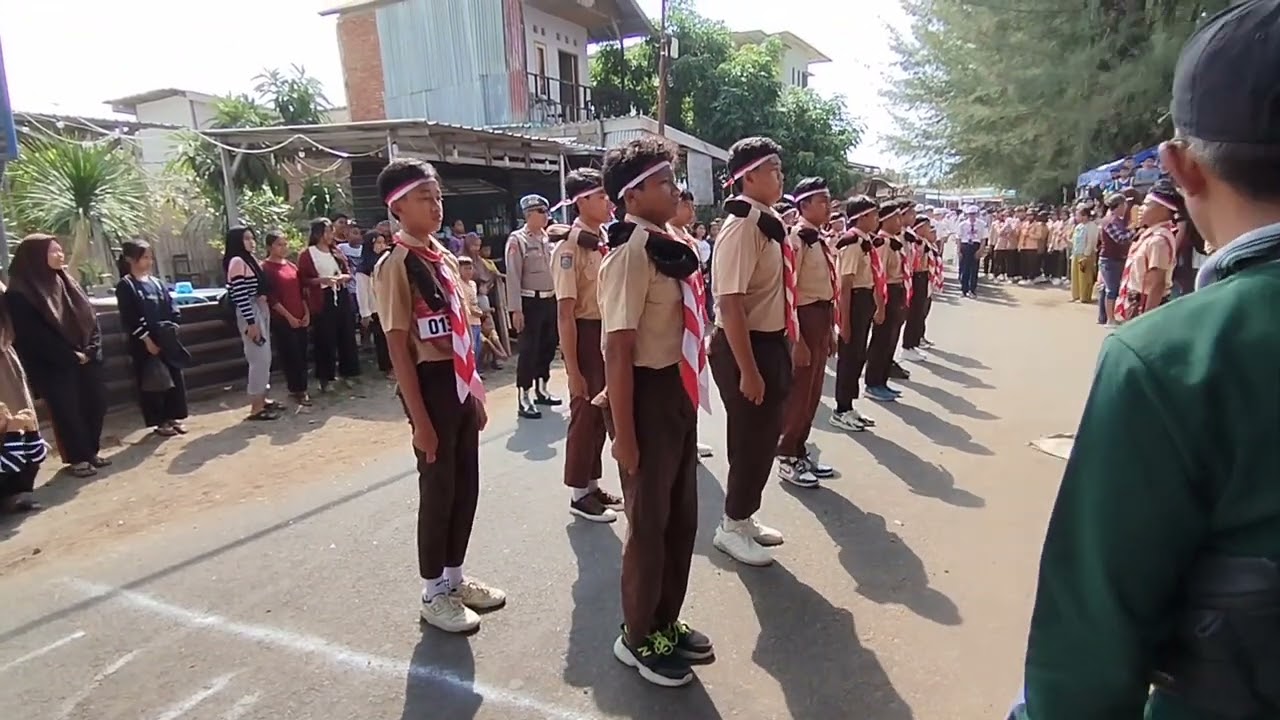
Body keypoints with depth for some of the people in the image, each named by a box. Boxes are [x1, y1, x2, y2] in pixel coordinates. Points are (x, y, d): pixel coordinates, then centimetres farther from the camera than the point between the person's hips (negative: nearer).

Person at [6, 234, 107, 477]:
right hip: (54, 366, -6)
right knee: (67, 411, 1)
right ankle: (77, 458, 13)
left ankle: (91, 452, 21)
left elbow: (90, 317, 7)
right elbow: (34, 335, -15)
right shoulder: (20, 294, -10)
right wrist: (71, 356, -14)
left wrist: (92, 349, -7)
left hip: (86, 359, 6)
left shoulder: (66, 282, 10)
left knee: (96, 403, 7)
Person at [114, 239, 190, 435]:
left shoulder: (157, 283, 11)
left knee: (175, 378, 8)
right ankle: (159, 422, 12)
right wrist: (147, 339, -16)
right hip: (144, 343, -6)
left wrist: (172, 328, -4)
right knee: (151, 382, 3)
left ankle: (173, 417, 20)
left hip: (167, 341, 6)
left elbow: (172, 310, 11)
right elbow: (130, 318, -12)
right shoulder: (125, 286, -6)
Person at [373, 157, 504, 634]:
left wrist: (476, 390, 15)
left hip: (460, 383, 8)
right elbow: (398, 347, -15)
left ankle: (455, 577, 34)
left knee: (466, 485, 15)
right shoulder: (394, 267, -13)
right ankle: (434, 593, 23)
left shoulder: (445, 258, 11)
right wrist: (420, 419, -17)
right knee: (438, 489, 4)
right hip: (431, 384, -8)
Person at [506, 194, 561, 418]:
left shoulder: (547, 237, 10)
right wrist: (516, 309, -19)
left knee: (548, 346, 14)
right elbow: (513, 276, -14)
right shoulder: (517, 240, -9)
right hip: (531, 302, -7)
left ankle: (541, 390, 28)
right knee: (529, 350, -5)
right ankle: (524, 399, 1)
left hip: (550, 300, 7)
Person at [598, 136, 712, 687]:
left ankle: (666, 621, 40)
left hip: (679, 392, 9)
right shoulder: (631, 253, -18)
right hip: (650, 395, -9)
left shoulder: (664, 245, 8)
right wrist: (624, 433, -19)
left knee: (682, 516, 19)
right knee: (649, 522, 8)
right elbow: (617, 351, -21)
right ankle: (637, 637, 30)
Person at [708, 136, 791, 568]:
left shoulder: (769, 222, 10)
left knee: (766, 436, 19)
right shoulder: (743, 227, -20)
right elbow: (730, 304, -25)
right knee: (750, 440, 4)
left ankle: (744, 518, 37)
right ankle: (732, 528, 24)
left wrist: (792, 340, 22)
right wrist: (748, 370, -25)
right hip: (745, 347, -10)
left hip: (771, 344, 10)